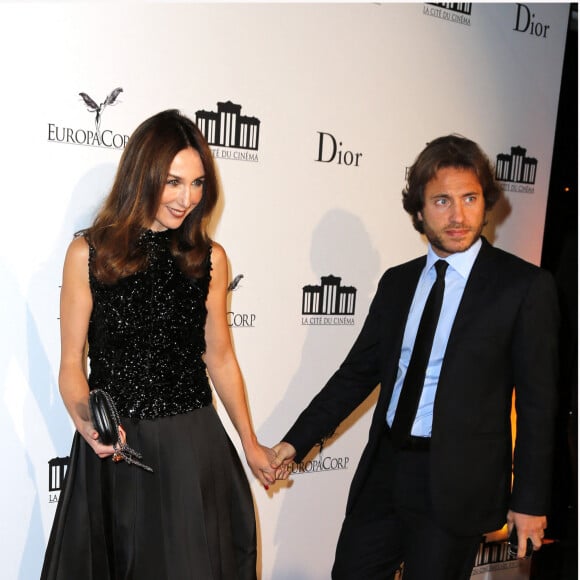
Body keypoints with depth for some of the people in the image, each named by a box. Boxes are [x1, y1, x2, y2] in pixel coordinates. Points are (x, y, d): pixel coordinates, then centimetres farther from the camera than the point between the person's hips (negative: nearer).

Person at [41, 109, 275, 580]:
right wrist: (89, 425, -23)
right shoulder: (89, 253, -7)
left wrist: (250, 443, 13)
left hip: (194, 445, 2)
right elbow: (71, 364, -3)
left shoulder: (210, 258, 0)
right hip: (113, 451, -1)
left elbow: (219, 358, 8)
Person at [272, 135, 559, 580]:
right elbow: (358, 372, 8)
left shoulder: (526, 286, -8)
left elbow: (537, 401, -6)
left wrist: (530, 500, -5)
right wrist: (296, 442, 3)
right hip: (384, 469, 5)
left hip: (456, 481, -4)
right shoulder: (397, 282, 6)